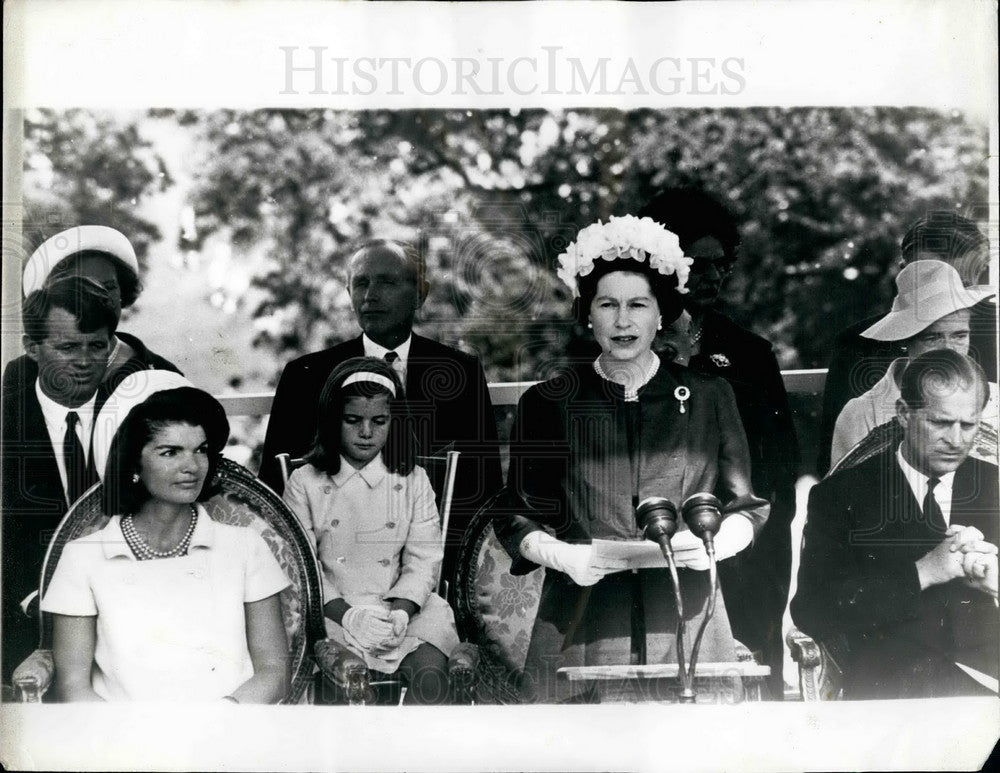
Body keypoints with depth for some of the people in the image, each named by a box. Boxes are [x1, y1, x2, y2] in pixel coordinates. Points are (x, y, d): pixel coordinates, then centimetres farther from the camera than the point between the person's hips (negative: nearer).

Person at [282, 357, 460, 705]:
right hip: (333, 610, -1)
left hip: (404, 607, 2)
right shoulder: (304, 484, 6)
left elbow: (423, 561, 4)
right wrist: (347, 615, -15)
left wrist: (399, 610, -15)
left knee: (432, 676, -25)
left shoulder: (413, 482, 10)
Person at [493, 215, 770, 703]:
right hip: (580, 626, 0)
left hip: (684, 624, 1)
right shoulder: (547, 403, 8)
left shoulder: (708, 398, 10)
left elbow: (747, 507, 14)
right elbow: (515, 516, 9)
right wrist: (560, 555, -9)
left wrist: (715, 544, -7)